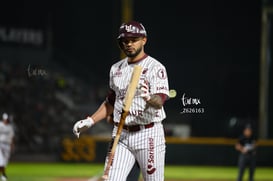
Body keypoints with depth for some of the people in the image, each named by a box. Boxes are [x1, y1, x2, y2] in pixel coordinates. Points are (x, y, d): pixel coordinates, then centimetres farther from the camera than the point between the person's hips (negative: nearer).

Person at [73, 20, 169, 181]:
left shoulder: (155, 67, -7)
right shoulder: (116, 69, 13)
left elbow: (160, 101, -20)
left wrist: (148, 98, -43)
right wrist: (90, 121, 14)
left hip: (148, 135, -5)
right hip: (121, 136, 5)